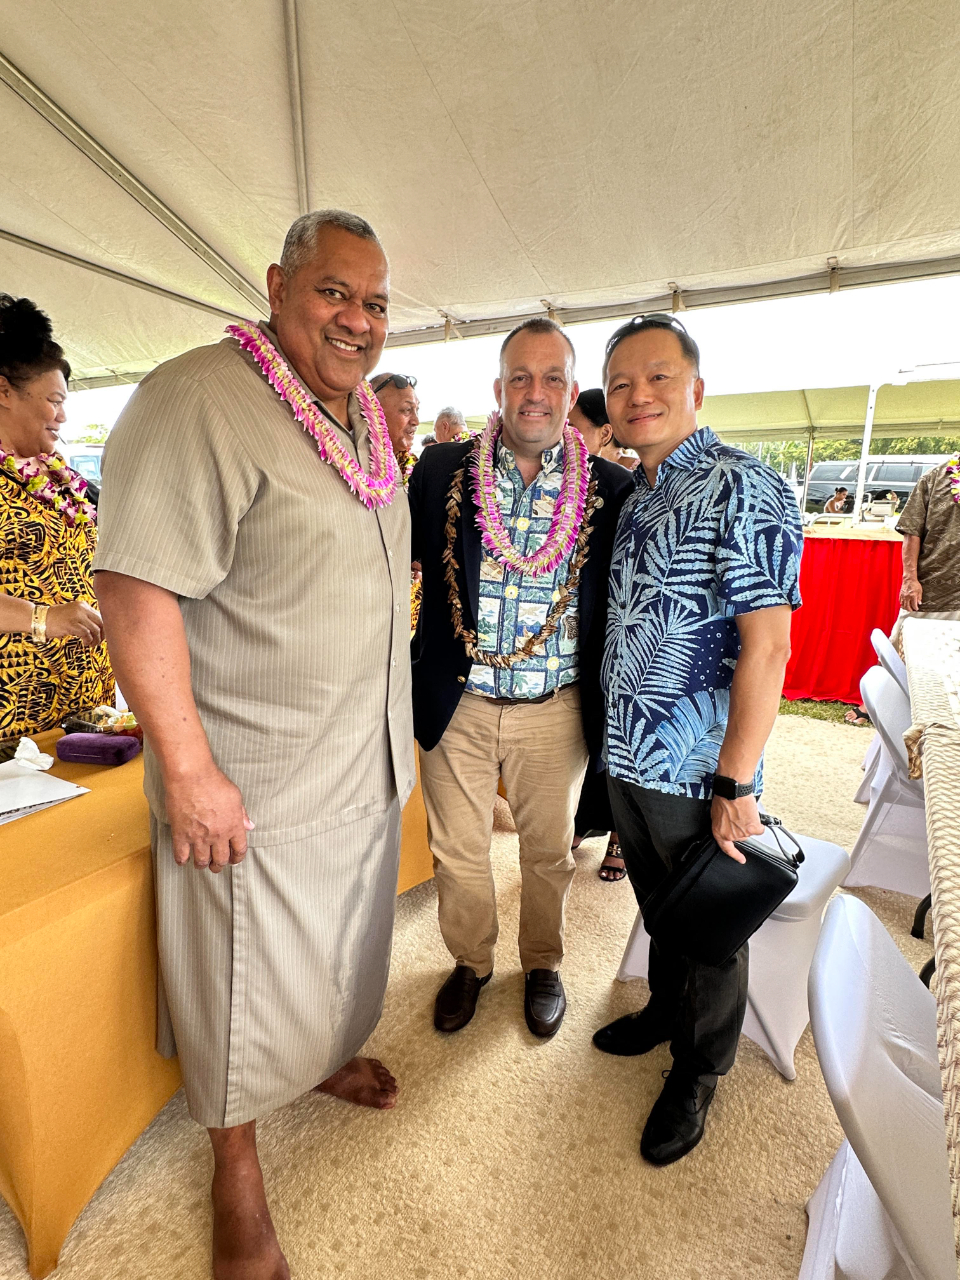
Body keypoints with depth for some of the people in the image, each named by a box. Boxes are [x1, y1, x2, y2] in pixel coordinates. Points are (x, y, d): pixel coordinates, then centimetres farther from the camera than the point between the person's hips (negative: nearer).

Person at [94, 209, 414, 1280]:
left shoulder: (364, 418, 10)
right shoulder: (200, 400, -17)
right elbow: (135, 585, -23)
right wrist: (188, 768, -23)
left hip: (367, 760, 8)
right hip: (255, 782, -7)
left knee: (344, 942, 27)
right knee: (252, 983, 14)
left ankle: (327, 1055, 57)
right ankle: (237, 1164, 43)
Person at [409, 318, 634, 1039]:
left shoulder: (612, 491, -4)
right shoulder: (440, 472, -2)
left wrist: (608, 711, -2)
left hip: (555, 712, 0)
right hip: (456, 706, 1)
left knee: (548, 852, 19)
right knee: (457, 851, 17)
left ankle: (543, 964, 47)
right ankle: (470, 963, 45)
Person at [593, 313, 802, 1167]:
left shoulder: (743, 489, -15)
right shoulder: (633, 497, 10)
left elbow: (766, 647, -21)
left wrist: (735, 784, -20)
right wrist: (614, 733, 12)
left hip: (699, 771, -7)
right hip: (627, 757, 7)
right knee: (658, 907, 26)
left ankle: (697, 1073, 40)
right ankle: (666, 1010, 52)